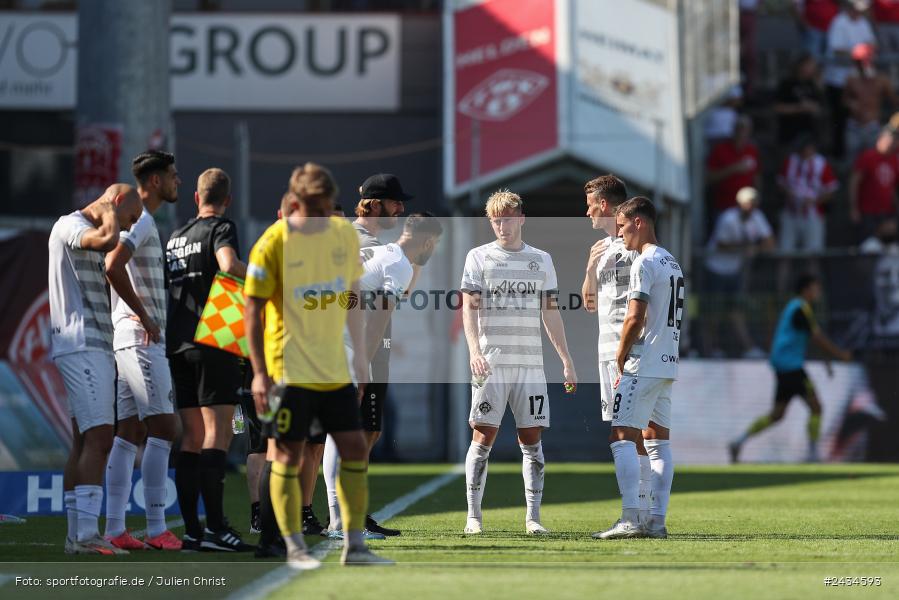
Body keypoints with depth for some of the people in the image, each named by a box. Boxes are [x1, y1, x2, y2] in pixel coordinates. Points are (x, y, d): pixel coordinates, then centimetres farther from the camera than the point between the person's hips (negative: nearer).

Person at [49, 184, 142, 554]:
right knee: (98, 438, -17)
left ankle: (76, 534, 7)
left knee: (84, 441, 7)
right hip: (81, 347, -10)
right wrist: (109, 212, -9)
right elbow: (108, 241, -28)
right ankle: (86, 534, -23)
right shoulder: (69, 226, -7)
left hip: (95, 349, 10)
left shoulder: (86, 233, 23)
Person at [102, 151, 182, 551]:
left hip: (133, 339, 10)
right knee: (162, 428, -11)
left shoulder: (140, 221, 19)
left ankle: (115, 528, 6)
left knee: (129, 432, 7)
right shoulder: (142, 221, -12)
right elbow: (113, 267, -26)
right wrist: (144, 317, -19)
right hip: (142, 338, -10)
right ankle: (156, 528, -13)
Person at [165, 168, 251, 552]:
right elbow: (229, 265, -23)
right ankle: (215, 527, -17)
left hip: (178, 343, 7)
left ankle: (191, 530, 3)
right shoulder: (221, 228, -4)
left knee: (192, 436, 7)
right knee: (218, 431, -9)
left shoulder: (176, 236, 18)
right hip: (213, 340, -7)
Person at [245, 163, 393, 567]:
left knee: (354, 448, 2)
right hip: (290, 369, -5)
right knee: (289, 455, -2)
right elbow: (253, 308, -8)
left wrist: (360, 356, 15)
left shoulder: (345, 235, 5)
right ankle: (294, 548, 5)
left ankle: (355, 545, 9)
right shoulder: (273, 243, -11)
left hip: (335, 370, 5)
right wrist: (259, 373, -12)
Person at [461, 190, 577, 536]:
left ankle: (533, 517, 2)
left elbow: (550, 313, 16)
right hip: (491, 363, -3)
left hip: (530, 364, 3)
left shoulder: (541, 260, 14)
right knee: (484, 436, -4)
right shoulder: (479, 257, 5)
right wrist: (474, 351, -19)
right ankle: (473, 517, 1)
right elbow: (469, 308, -3)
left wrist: (567, 361, 11)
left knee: (532, 438, 0)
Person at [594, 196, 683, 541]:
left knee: (622, 437, -10)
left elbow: (635, 320, -17)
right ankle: (657, 521, 7)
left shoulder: (644, 263, -11)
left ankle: (630, 520, -18)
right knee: (658, 439, 10)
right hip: (668, 364, 9)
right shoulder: (673, 265, 17)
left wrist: (620, 363, -5)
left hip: (644, 366, -9)